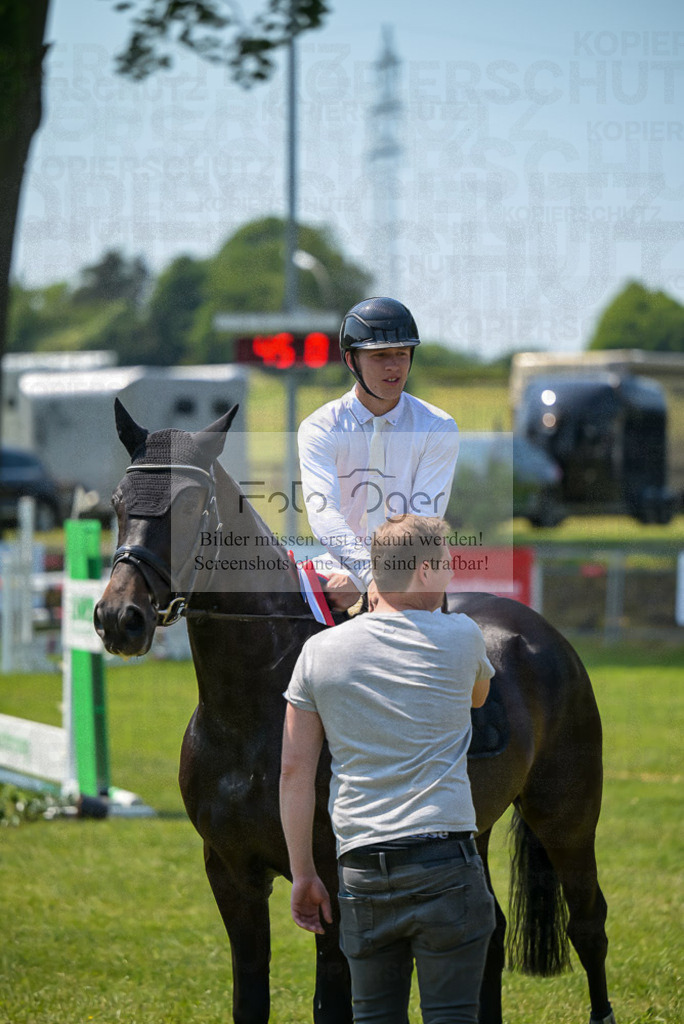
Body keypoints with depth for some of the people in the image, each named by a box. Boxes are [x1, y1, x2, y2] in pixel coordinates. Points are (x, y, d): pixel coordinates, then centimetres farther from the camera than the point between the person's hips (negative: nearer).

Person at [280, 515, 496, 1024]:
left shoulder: (319, 651, 5)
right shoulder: (461, 638, 1)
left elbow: (295, 771, 4)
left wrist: (303, 875, 10)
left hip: (361, 867, 3)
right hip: (444, 858, -2)